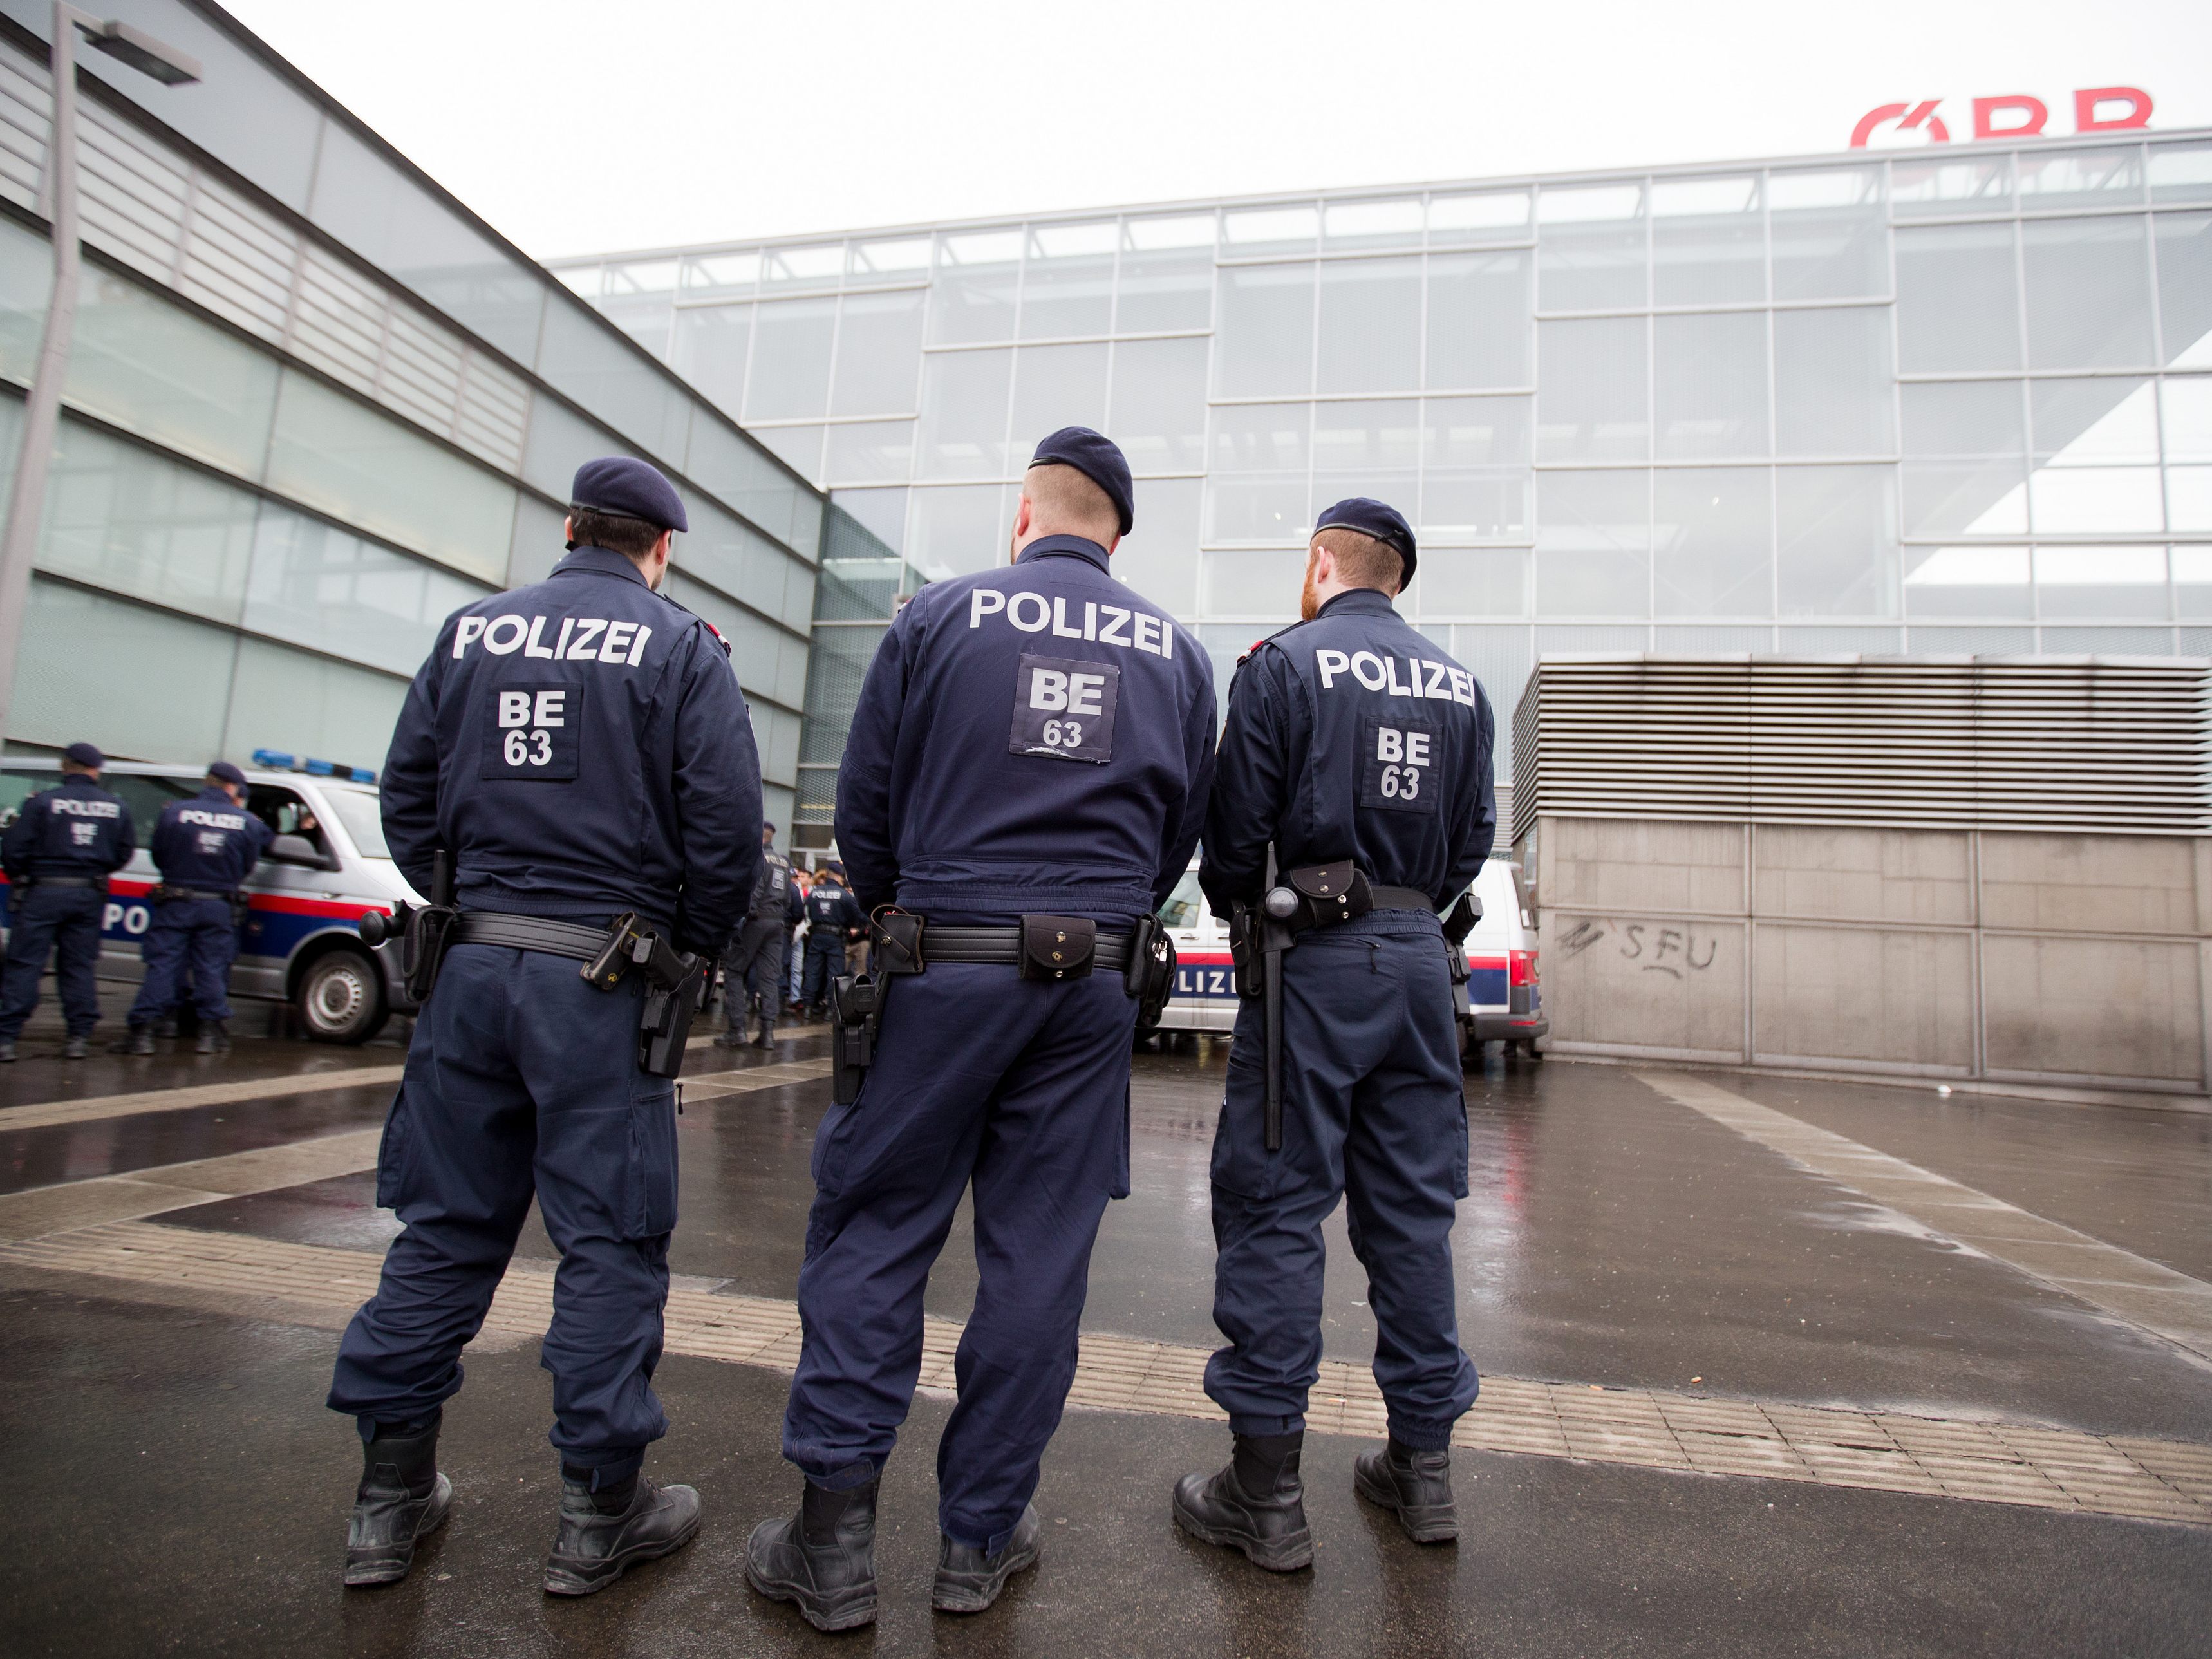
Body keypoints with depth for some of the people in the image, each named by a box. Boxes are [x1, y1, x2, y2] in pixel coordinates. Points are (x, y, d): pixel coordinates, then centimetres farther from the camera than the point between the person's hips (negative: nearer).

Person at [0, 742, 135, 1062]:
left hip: (43, 893, -3)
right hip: (90, 896, 3)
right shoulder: (116, 806, 3)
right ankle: (78, 1038, 10)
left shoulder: (43, 802, -8)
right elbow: (125, 851, 8)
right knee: (79, 966, 9)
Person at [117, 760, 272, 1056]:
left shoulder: (174, 812, -4)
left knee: (162, 967, 3)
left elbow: (157, 855, 4)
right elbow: (248, 866, 5)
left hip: (175, 903, 0)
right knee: (212, 969, 6)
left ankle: (142, 1032, 1)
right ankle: (212, 1033, 5)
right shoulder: (247, 822, -3)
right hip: (220, 909, 0)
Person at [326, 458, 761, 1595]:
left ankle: (391, 1496, 25)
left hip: (471, 964, 5)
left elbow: (406, 797, 11)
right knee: (609, 1237, 4)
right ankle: (600, 1511, 15)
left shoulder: (473, 630, 10)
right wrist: (695, 945, 3)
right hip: (601, 977, -4)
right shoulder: (679, 646, -3)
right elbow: (725, 825, -10)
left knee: (445, 1224, 14)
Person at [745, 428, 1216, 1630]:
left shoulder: (941, 616, 1)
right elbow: (1179, 838, 13)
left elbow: (863, 807, 2)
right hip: (1094, 984, 3)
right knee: (1040, 1254, 9)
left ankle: (833, 1536, 14)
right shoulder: (1176, 653, 9)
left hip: (944, 972, -2)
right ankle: (980, 1539, 22)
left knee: (871, 1229, 9)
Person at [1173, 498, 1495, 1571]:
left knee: (1273, 1209, 1)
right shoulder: (1459, 687, 13)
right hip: (1420, 956, 6)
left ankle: (1267, 1490, 8)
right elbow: (1473, 839, 13)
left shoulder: (1283, 664, -4)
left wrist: (1234, 908, 13)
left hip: (1316, 957, -5)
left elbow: (1236, 822, -6)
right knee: (1412, 1210, 13)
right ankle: (1423, 1465, 24)